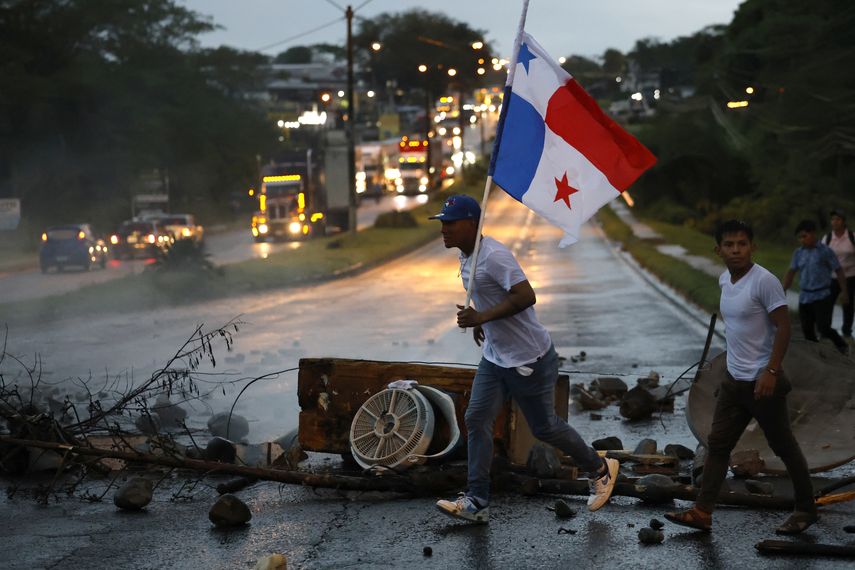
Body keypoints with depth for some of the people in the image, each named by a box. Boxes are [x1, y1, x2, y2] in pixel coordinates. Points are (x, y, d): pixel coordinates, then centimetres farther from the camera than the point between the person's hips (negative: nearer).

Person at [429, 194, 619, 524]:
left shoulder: (494, 256, -25)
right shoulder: (466, 255, 6)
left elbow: (526, 296, -33)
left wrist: (482, 317, -33)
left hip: (529, 359, -9)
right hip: (495, 357, 9)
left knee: (544, 427, 6)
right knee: (476, 419, -1)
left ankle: (599, 470, 29)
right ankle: (477, 502, 1)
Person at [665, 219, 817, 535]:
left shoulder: (764, 281, -17)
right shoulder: (725, 280, 7)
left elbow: (783, 327, -18)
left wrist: (771, 372, -23)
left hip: (762, 381, -8)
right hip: (734, 379, 8)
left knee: (784, 447, 5)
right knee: (717, 445, 5)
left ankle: (806, 510, 20)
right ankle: (702, 512, 7)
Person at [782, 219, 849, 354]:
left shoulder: (825, 251, -6)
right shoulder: (798, 253, 6)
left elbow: (838, 271, -2)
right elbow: (791, 272, 4)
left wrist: (844, 292, -2)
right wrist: (783, 291, -7)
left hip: (822, 296, -5)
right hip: (804, 297, 5)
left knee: (823, 328, -11)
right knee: (807, 330, 7)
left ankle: (842, 346, 13)